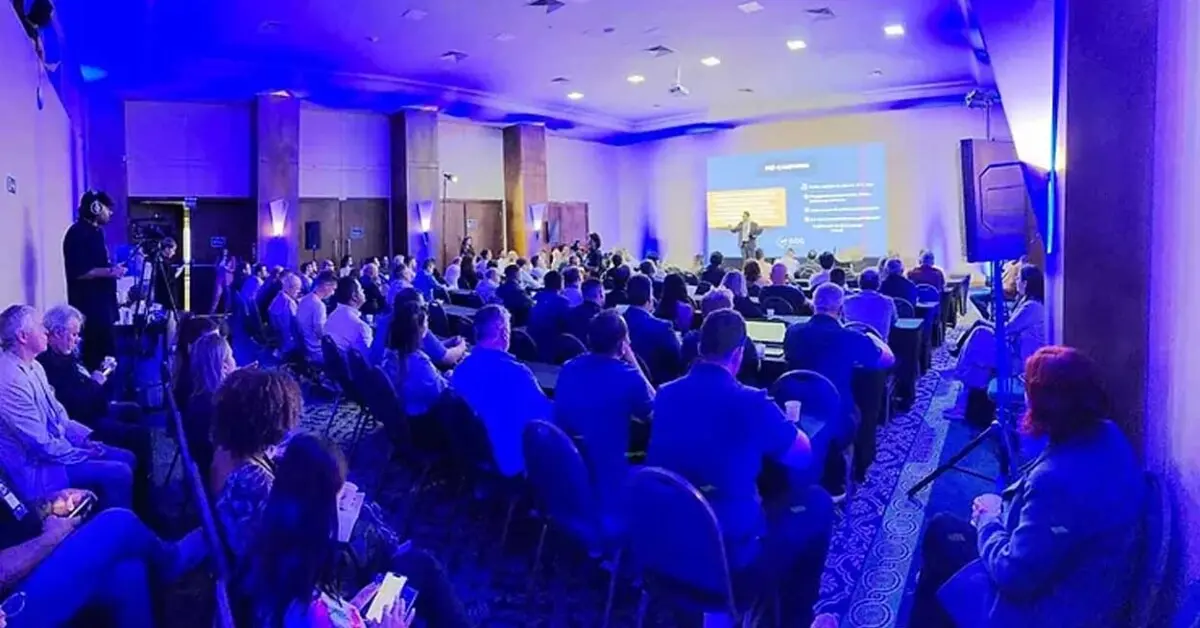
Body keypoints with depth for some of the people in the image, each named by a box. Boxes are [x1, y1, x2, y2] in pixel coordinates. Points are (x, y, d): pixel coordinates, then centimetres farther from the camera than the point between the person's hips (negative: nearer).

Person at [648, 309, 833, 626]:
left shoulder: (665, 394, -1)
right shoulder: (751, 403, -17)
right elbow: (803, 457, -1)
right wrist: (786, 424, 18)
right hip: (732, 553, -6)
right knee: (817, 502, 14)